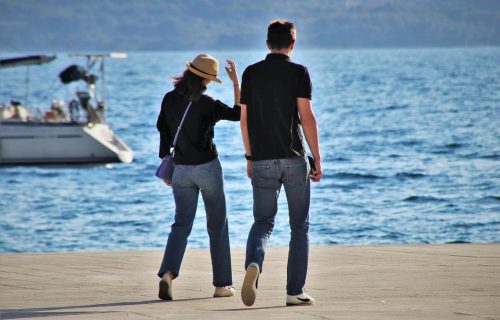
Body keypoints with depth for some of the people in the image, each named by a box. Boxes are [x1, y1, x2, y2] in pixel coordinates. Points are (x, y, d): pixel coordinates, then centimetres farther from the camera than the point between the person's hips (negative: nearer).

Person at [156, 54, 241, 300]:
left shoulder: (169, 100, -1)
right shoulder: (205, 104, -15)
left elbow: (163, 134, 5)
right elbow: (238, 113, -8)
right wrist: (236, 81, -5)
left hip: (181, 169, 4)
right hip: (207, 168, -4)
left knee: (181, 224, 5)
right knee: (217, 225, 9)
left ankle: (168, 273, -20)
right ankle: (222, 284, 12)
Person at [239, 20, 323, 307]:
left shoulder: (251, 73, 6)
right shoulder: (298, 72, -4)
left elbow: (244, 119, 8)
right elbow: (307, 117, -10)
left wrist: (249, 157, 18)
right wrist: (317, 159, -6)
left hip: (262, 161, 2)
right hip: (293, 158, -2)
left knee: (263, 222, 9)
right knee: (299, 225, 9)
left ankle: (254, 263, -23)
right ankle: (295, 291, 6)